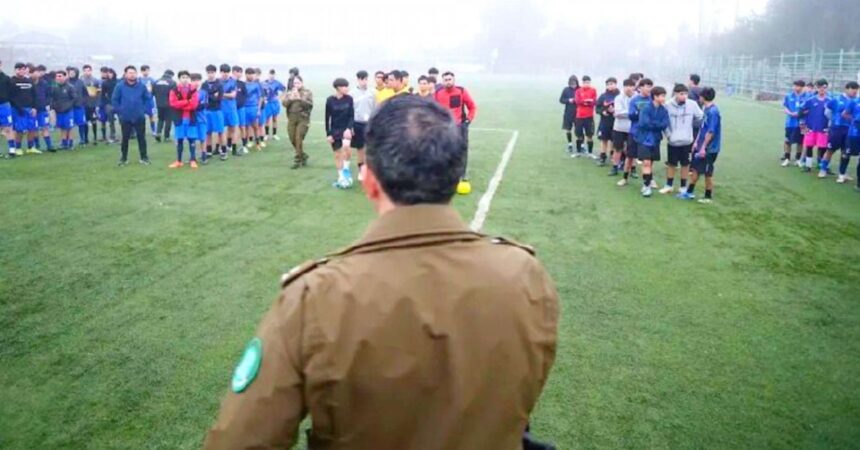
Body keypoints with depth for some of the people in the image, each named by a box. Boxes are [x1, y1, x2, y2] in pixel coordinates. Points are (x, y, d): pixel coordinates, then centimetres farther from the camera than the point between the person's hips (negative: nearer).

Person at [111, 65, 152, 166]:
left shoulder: (142, 86, -3)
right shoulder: (120, 87, -5)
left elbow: (148, 99, 6)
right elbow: (114, 100, 1)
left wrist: (144, 109, -1)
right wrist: (120, 111, -2)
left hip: (140, 118, 1)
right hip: (125, 118, 0)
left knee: (141, 138, 6)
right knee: (125, 138, 7)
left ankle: (144, 158, 16)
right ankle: (123, 158, 17)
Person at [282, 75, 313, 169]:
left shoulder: (308, 92, 3)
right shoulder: (290, 93, 14)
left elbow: (310, 105, -9)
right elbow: (284, 103, 4)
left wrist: (299, 98, -15)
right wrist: (291, 98, -12)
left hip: (303, 118, -5)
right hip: (292, 119, 5)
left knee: (299, 139, -13)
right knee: (293, 139, 5)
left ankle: (298, 160, -3)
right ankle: (303, 156, 26)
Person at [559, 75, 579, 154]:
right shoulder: (566, 90, -1)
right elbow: (561, 100, 3)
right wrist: (568, 100, -13)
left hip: (578, 113, -2)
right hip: (568, 113, 2)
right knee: (568, 129, 10)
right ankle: (570, 145, 26)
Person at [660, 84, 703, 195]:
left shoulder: (692, 104, -10)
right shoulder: (668, 105, -12)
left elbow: (700, 117, 5)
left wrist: (691, 126, 10)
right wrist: (668, 133, -3)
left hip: (687, 140, 0)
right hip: (673, 140, 0)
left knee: (685, 164, 10)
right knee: (671, 164, 11)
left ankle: (683, 186, 23)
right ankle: (669, 185, 25)